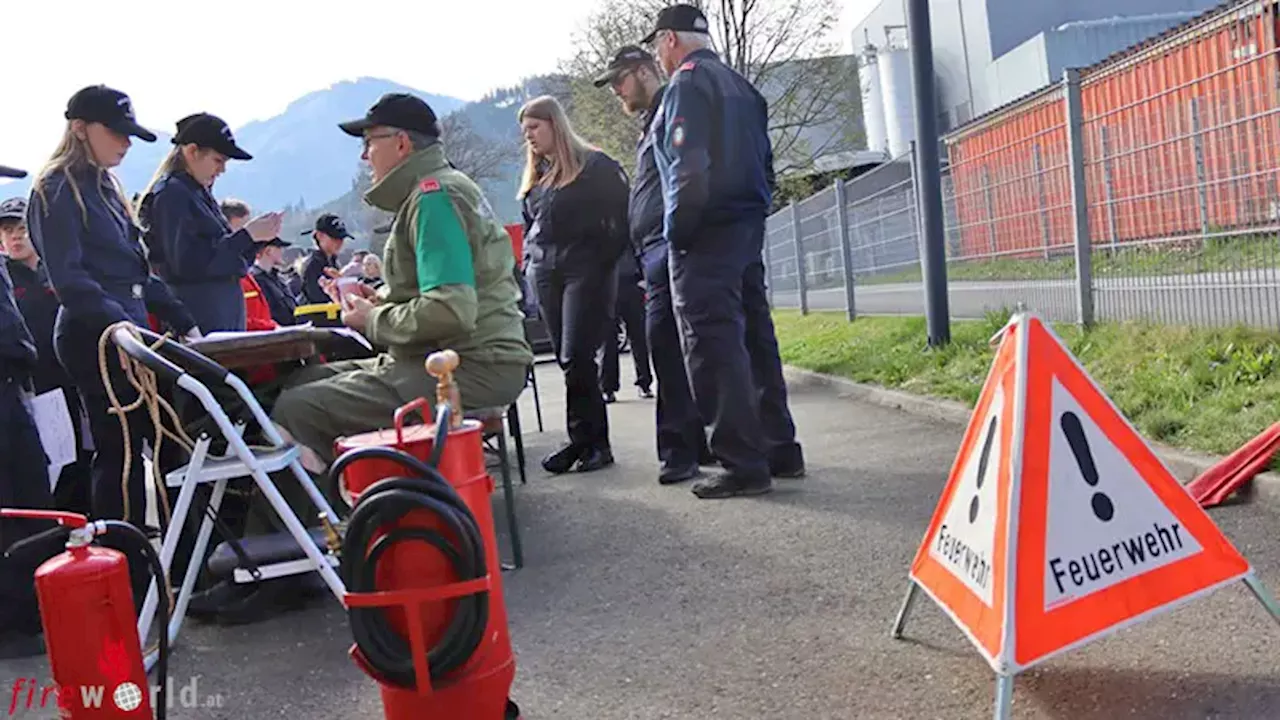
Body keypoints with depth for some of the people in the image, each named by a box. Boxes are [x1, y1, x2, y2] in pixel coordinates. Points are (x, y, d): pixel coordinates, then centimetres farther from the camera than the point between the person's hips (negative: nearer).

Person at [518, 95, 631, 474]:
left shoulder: (595, 165, 1)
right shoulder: (534, 176, 20)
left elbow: (620, 215, -3)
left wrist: (606, 259, -10)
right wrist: (533, 258, 12)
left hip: (586, 269, -6)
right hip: (546, 273, 6)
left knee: (576, 358, -14)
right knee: (568, 361, 3)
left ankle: (585, 439, -6)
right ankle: (590, 442, 7)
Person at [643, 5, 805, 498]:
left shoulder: (687, 82, -6)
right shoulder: (740, 86, 20)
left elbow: (688, 166, -18)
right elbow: (764, 160, 19)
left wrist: (677, 231, -11)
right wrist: (753, 214, 19)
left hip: (707, 236, -9)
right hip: (749, 227, 9)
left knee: (714, 346, -7)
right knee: (755, 339, 12)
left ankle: (744, 463, -7)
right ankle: (780, 448, 18)